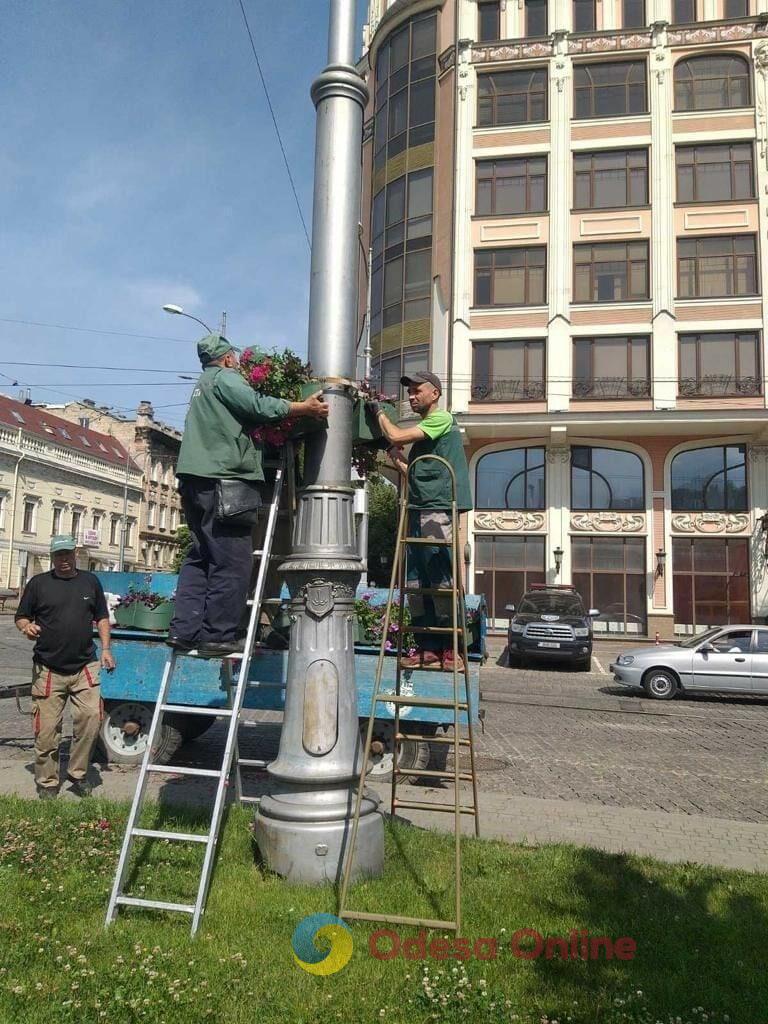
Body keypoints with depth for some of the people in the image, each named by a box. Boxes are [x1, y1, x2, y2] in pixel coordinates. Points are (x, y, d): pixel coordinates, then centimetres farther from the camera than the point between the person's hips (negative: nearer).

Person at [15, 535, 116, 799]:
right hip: (48, 670, -1)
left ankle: (78, 772, 10)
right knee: (47, 729, 1)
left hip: (85, 667, 1)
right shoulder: (38, 583, 5)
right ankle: (47, 782, 18)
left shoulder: (90, 582, 10)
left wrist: (105, 649, 5)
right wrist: (27, 627, -14)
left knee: (91, 717, -10)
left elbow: (102, 618, 15)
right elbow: (21, 617, 9)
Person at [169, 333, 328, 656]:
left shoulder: (202, 384, 28)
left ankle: (184, 630, 6)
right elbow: (259, 406, -13)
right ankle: (217, 634, -6)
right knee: (232, 559, -7)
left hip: (194, 478, 10)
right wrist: (306, 407, -7)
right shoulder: (224, 377, 0)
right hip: (220, 477, -9)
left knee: (200, 555, 10)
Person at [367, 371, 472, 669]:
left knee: (441, 580, -10)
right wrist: (399, 461, 13)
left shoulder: (441, 418, -2)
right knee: (416, 582, 5)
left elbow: (395, 435, -11)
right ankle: (428, 647, 8)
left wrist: (379, 410, 5)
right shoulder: (422, 430, 26)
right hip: (419, 511, 10)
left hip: (436, 510, -9)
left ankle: (452, 649, -7)